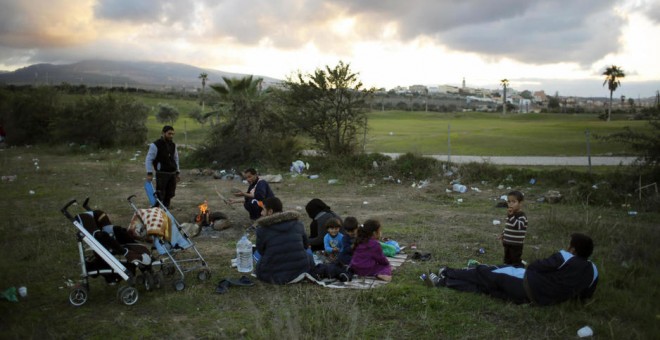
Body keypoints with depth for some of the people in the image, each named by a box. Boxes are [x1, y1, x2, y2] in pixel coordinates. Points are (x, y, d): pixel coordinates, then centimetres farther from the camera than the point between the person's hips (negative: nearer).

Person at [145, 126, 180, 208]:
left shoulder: (173, 145, 11)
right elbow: (148, 160, -9)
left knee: (169, 195, 9)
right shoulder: (155, 145, -9)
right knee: (160, 195, -7)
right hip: (161, 174, -6)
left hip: (172, 173, 6)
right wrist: (149, 173, -15)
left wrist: (177, 173, 17)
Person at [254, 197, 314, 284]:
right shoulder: (298, 223, 0)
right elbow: (305, 245, 13)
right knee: (309, 256, 33)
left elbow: (261, 251, 4)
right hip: (300, 270, 2)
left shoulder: (262, 229, -11)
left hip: (276, 277, -2)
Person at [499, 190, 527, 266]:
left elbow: (518, 225, -36)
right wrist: (503, 234, 14)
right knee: (507, 261, 18)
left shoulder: (521, 216, -18)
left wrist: (511, 216, -37)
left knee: (516, 263, 0)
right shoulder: (511, 214, 8)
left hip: (516, 245, -8)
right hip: (507, 243, 8)